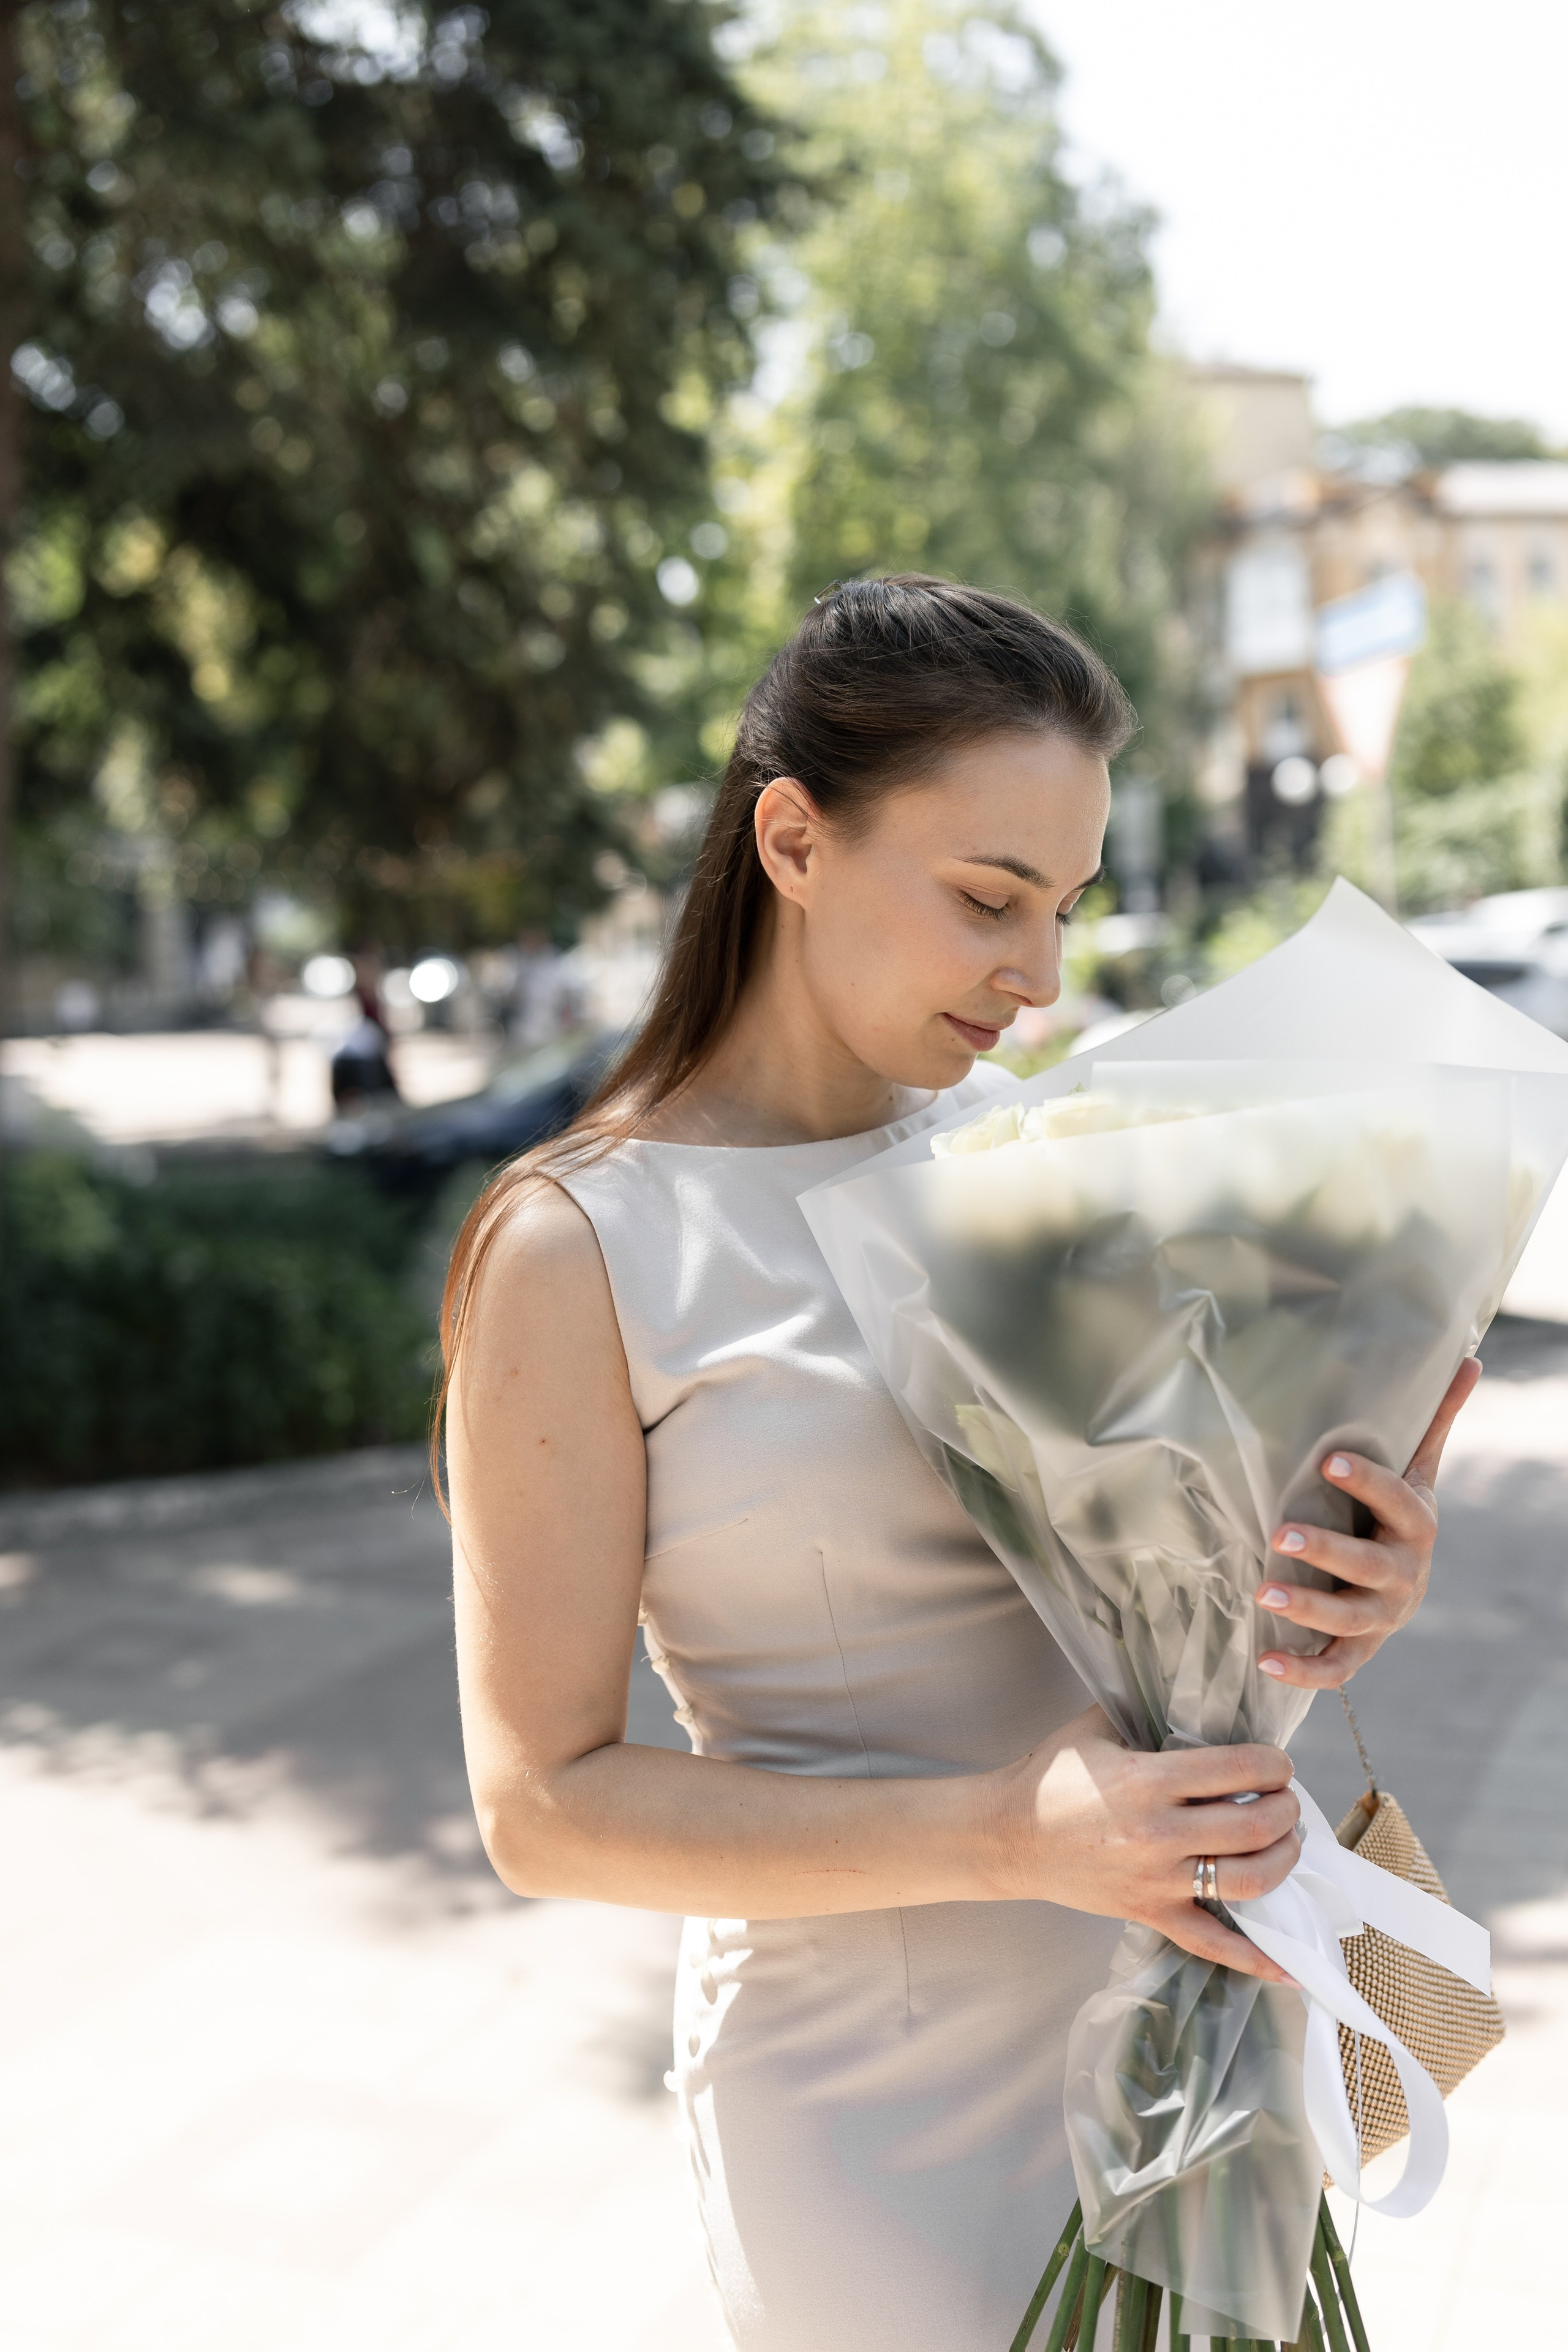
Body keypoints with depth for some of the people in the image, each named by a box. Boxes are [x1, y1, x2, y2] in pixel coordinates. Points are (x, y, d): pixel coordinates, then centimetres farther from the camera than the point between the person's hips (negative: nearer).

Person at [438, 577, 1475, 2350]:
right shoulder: (578, 1249, -17)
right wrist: (1009, 1834, -27)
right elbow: (546, 1806, -16)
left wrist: (1369, 1557, -19)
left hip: (1168, 1991, 6)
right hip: (888, 2104, -5)